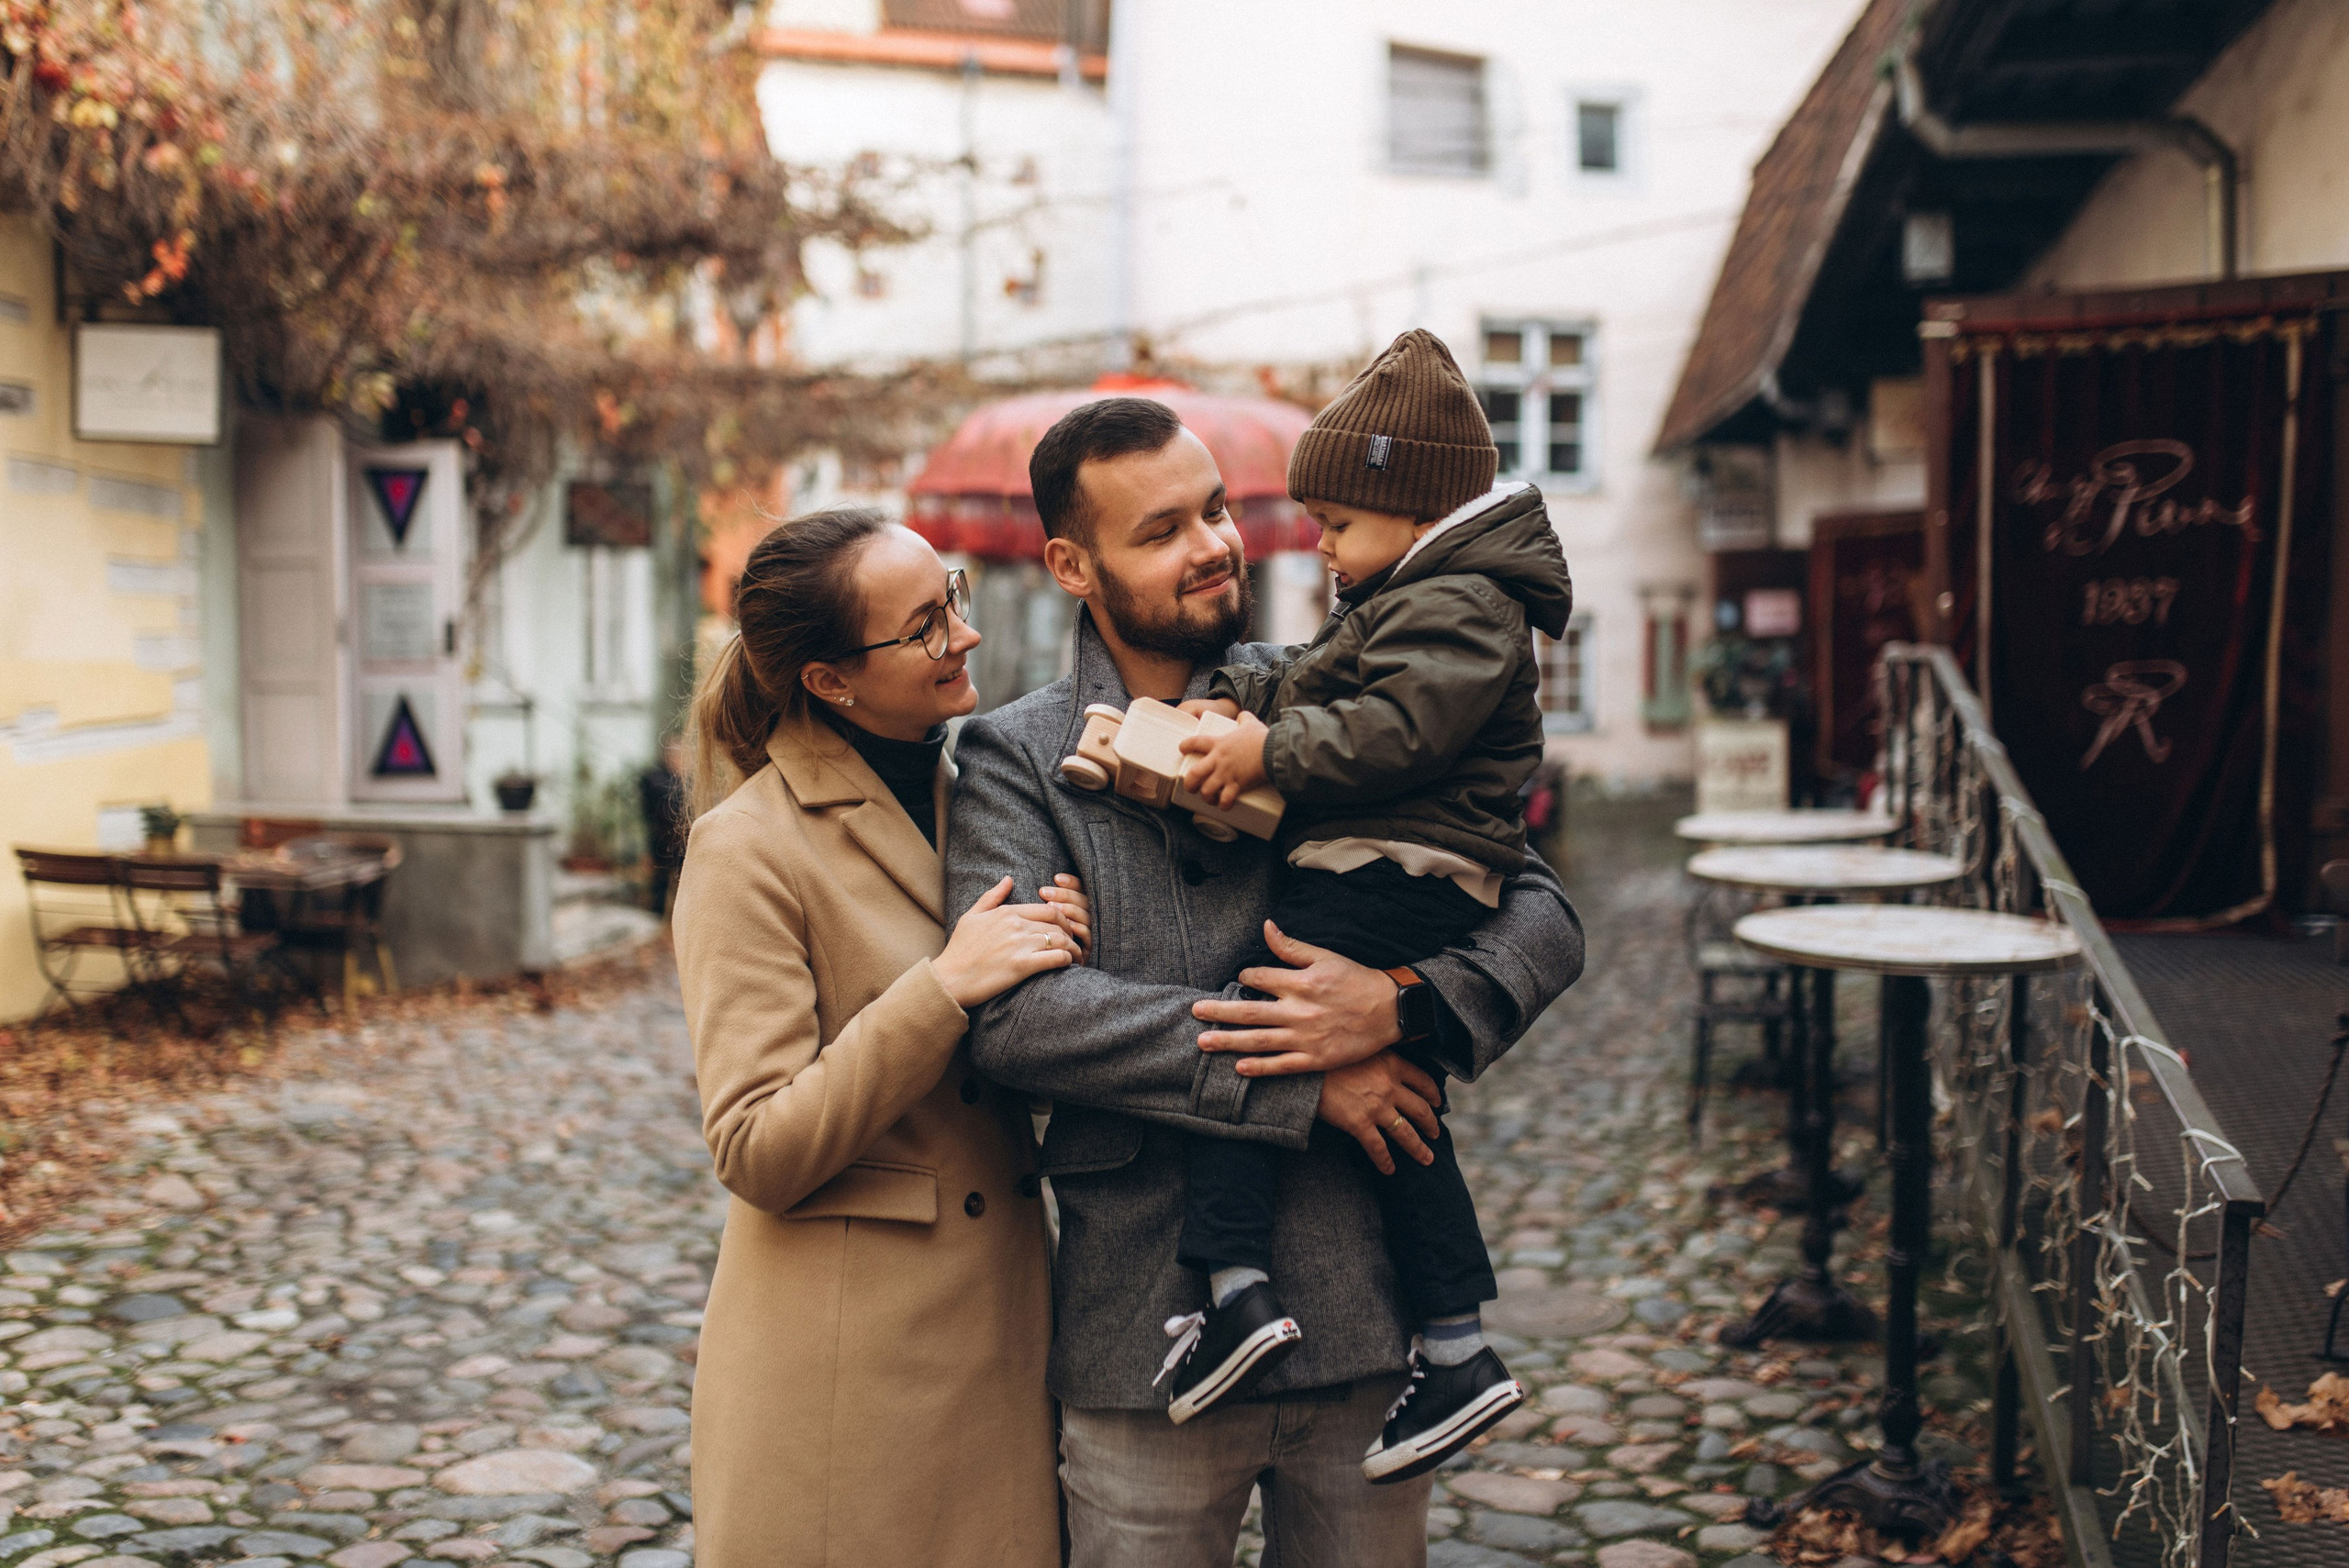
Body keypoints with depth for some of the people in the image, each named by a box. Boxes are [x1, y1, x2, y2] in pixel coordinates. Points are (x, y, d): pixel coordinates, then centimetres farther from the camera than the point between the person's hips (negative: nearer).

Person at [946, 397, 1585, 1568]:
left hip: (1367, 1309, 2)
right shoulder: (1014, 760, 0)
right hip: (1148, 1330, -2)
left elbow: (1541, 918, 4)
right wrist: (1297, 1074, -18)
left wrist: (1405, 1005, -17)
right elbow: (1010, 1011, -17)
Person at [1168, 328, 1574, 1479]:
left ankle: (1237, 1287, -20)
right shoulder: (1406, 601, 23)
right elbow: (1315, 685, 27)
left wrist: (1271, 752, -18)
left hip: (1386, 877, -11)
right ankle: (1455, 1348, 19)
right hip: (1401, 880, 11)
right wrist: (1238, 702, 9)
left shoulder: (1456, 604, -10)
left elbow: (1397, 729, -23)